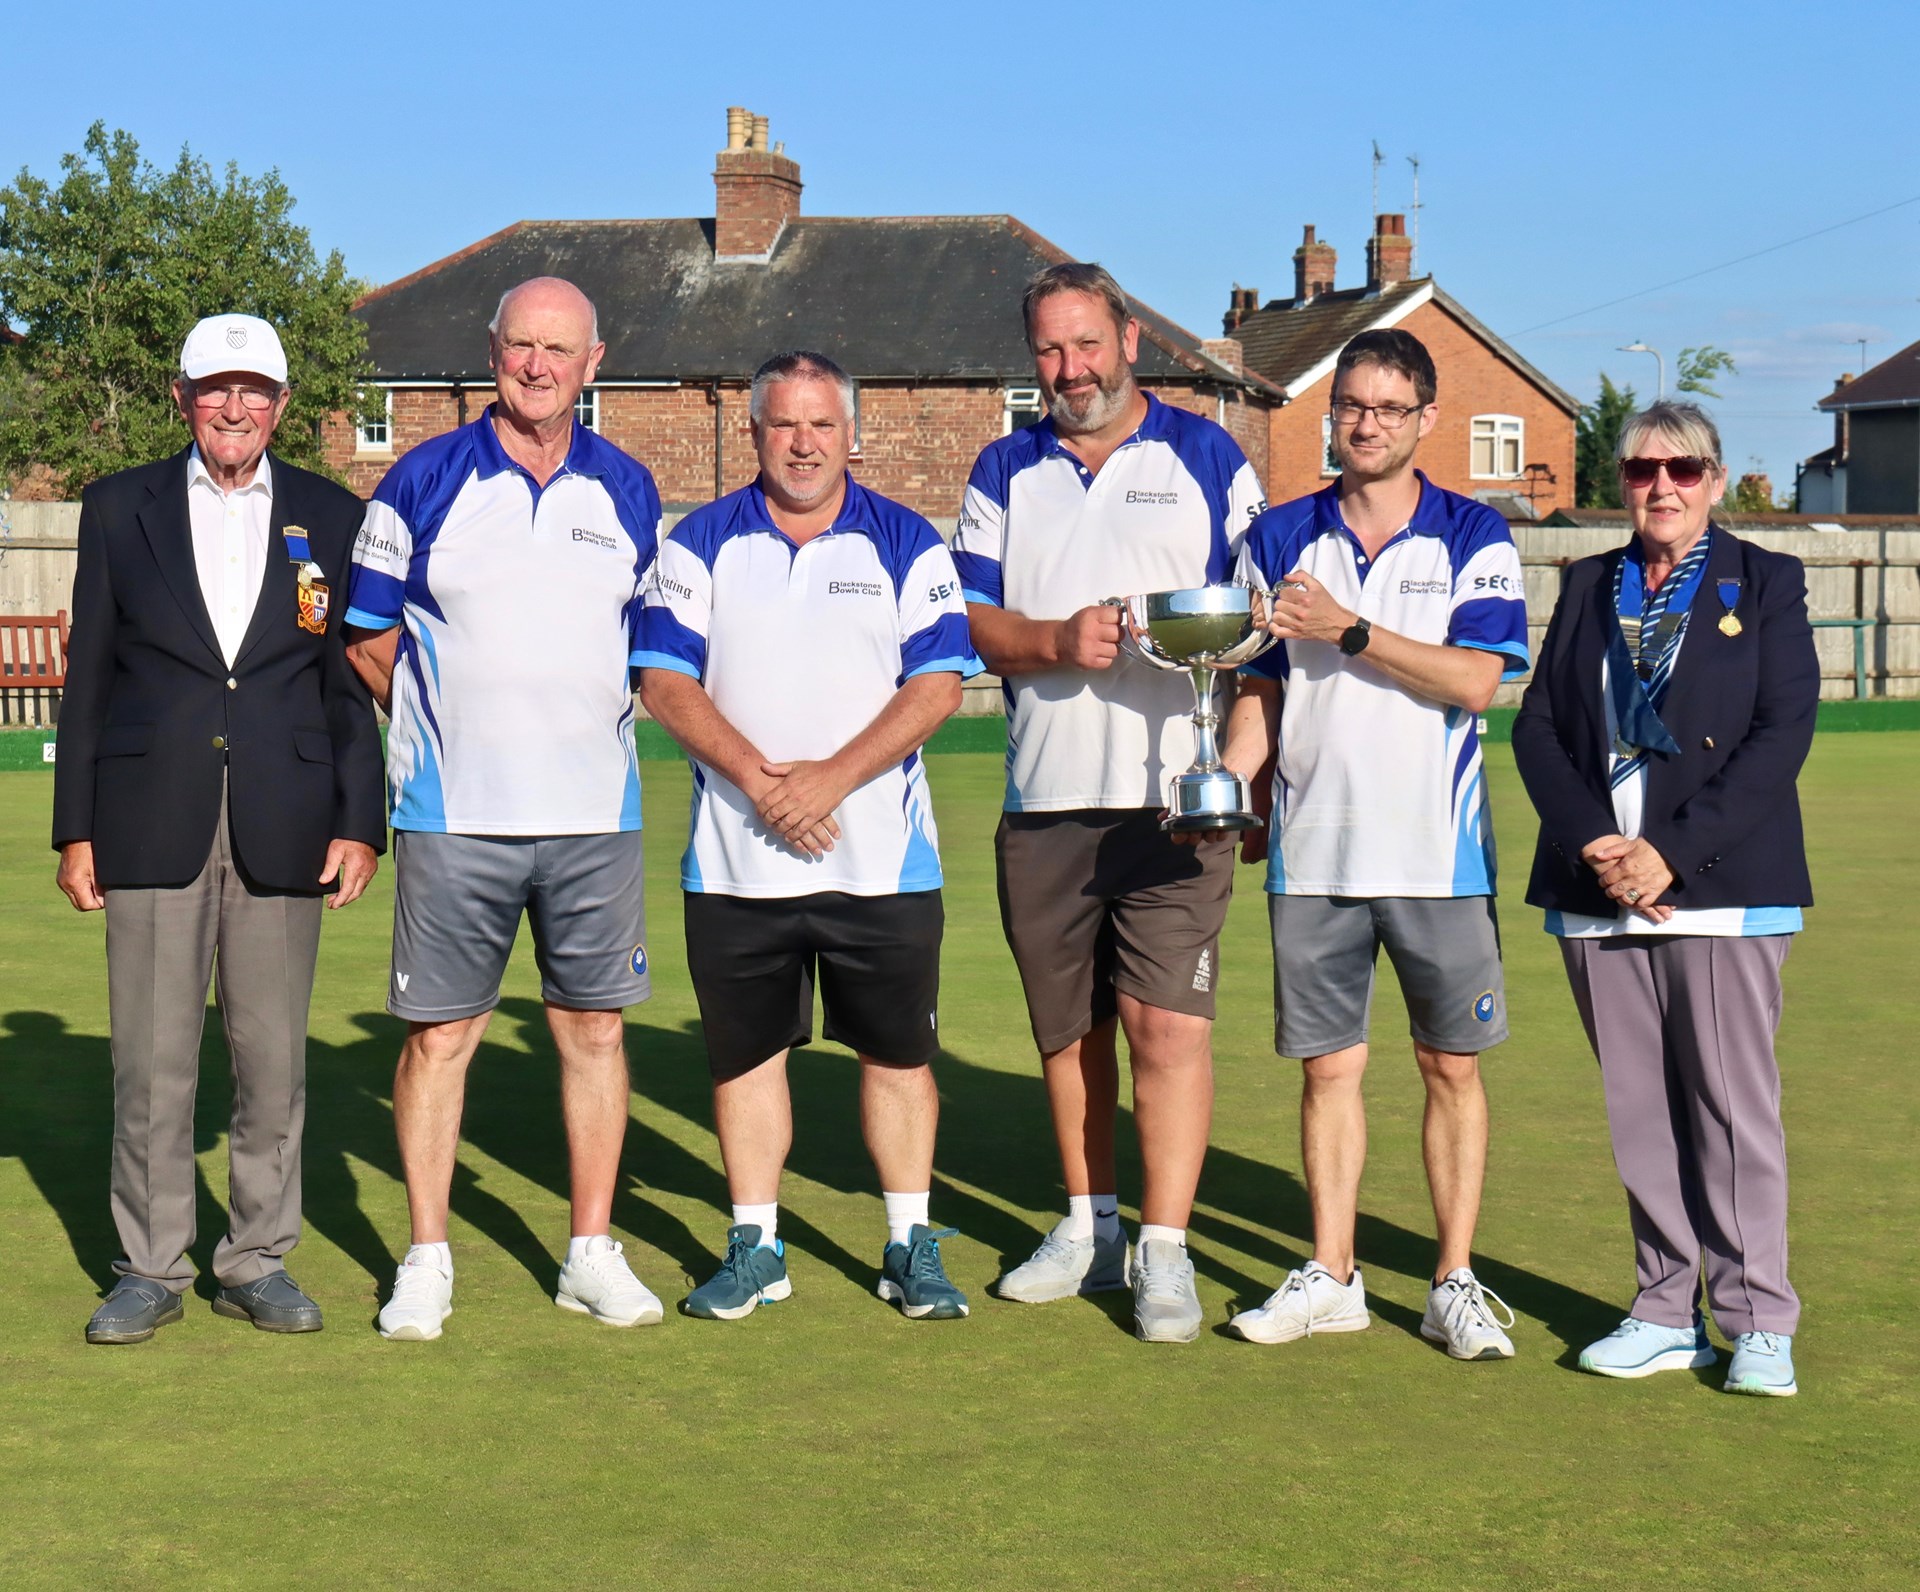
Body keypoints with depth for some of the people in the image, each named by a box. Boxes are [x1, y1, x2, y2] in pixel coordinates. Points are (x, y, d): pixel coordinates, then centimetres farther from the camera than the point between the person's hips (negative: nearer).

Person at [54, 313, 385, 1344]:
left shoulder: (332, 518, 8)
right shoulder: (119, 508, 8)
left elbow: (353, 686, 8)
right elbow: (88, 676, 7)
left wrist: (360, 824, 0)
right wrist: (75, 829, 3)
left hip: (281, 830, 0)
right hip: (151, 823, 0)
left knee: (274, 1057, 5)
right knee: (151, 1059, 1)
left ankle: (257, 1260, 17)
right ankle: (150, 1269, 12)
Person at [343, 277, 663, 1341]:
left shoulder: (627, 493, 9)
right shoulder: (424, 483, 1)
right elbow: (370, 644, 7)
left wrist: (586, 722, 8)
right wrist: (452, 728, 4)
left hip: (595, 812, 2)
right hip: (452, 814, -2)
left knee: (594, 1026, 6)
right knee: (438, 1033, 1)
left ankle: (592, 1253, 16)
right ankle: (426, 1261, 11)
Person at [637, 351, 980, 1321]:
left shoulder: (907, 545, 4)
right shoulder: (701, 544, 7)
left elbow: (938, 684, -4)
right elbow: (665, 679, -1)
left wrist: (832, 777, -15)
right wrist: (757, 777, -15)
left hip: (882, 860, -1)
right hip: (733, 862, 1)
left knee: (897, 1050, 4)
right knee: (745, 1052, 7)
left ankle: (912, 1245, 15)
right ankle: (755, 1247, 18)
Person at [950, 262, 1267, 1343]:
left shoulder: (1207, 459, 5)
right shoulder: (1006, 474, 14)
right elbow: (971, 619, 5)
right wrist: (1059, 641, -15)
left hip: (1175, 796, -3)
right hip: (1044, 800, 4)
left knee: (1168, 1019, -10)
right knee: (1067, 1022, 11)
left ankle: (1166, 1253, -5)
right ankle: (1090, 1226, 24)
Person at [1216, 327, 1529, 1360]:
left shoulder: (1474, 539, 0)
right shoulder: (1279, 539, 9)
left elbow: (1475, 679, -12)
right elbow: (1260, 689, 12)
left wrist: (1346, 629, -16)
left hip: (1437, 850, -2)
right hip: (1312, 850, 2)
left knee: (1452, 1067, 4)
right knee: (1328, 1066, 7)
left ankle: (1455, 1284, 12)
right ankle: (1330, 1277, 16)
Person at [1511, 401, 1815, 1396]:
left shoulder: (1763, 585, 4)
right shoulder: (1588, 588, 15)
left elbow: (1783, 733, -6)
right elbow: (1537, 726, 8)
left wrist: (1672, 852, -14)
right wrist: (1592, 844, -9)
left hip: (1718, 889, -3)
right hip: (1598, 892, 4)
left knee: (1733, 1107, -3)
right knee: (1639, 1112, 6)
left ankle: (1757, 1323, 6)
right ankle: (1667, 1313, 14)